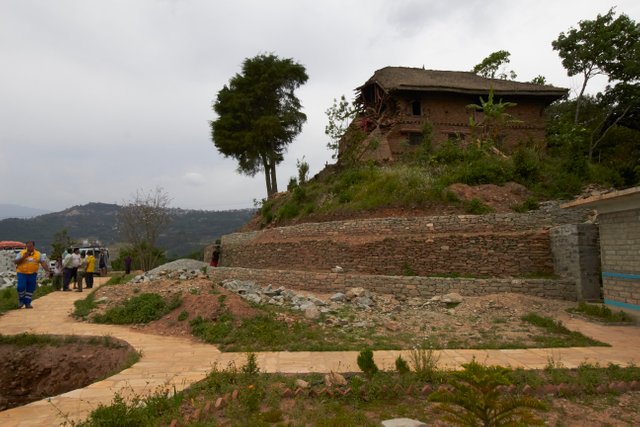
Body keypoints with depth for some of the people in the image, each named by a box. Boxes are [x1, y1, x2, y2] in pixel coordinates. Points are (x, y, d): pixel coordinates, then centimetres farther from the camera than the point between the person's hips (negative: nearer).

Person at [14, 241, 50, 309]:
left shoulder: (38, 254, 3)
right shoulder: (21, 253, -1)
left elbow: (43, 262, -2)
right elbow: (16, 262, -6)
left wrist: (47, 270, -17)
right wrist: (24, 257, -19)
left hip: (32, 274, 2)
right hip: (22, 273, -2)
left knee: (30, 289, 4)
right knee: (21, 287, -11)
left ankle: (27, 303, 16)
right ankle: (21, 301, 12)